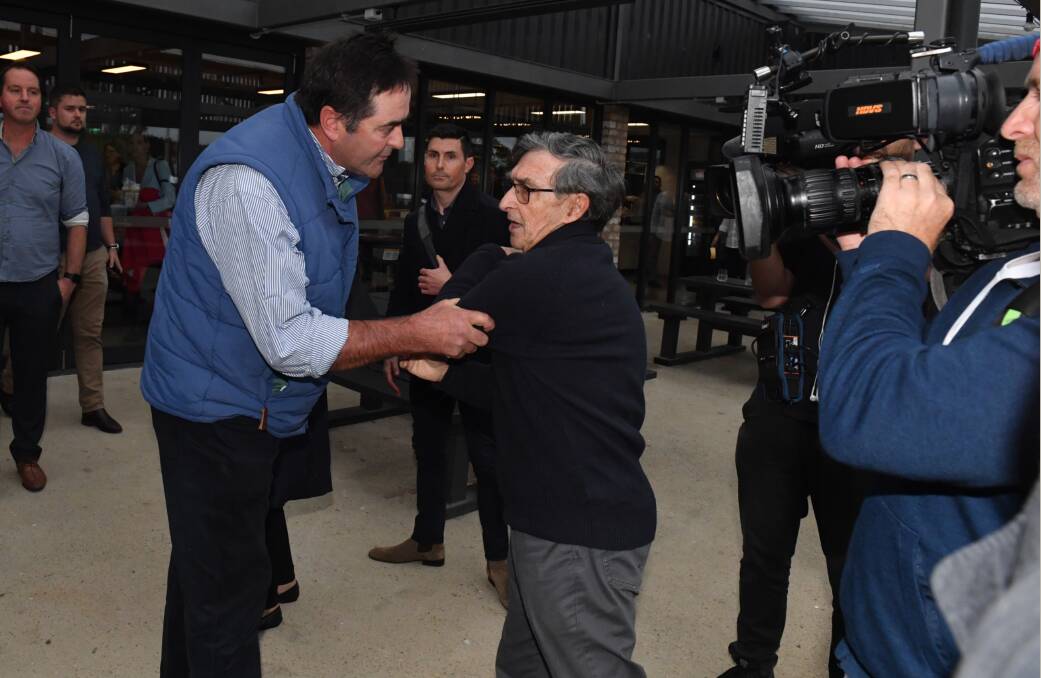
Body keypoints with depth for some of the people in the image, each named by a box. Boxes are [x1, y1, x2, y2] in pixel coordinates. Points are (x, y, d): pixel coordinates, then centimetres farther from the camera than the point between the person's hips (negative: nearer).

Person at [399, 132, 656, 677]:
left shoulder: (539, 277, -22)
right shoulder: (584, 273, 12)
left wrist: (485, 261, 4)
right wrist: (441, 371, 10)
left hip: (580, 533, -10)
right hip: (584, 513, 10)